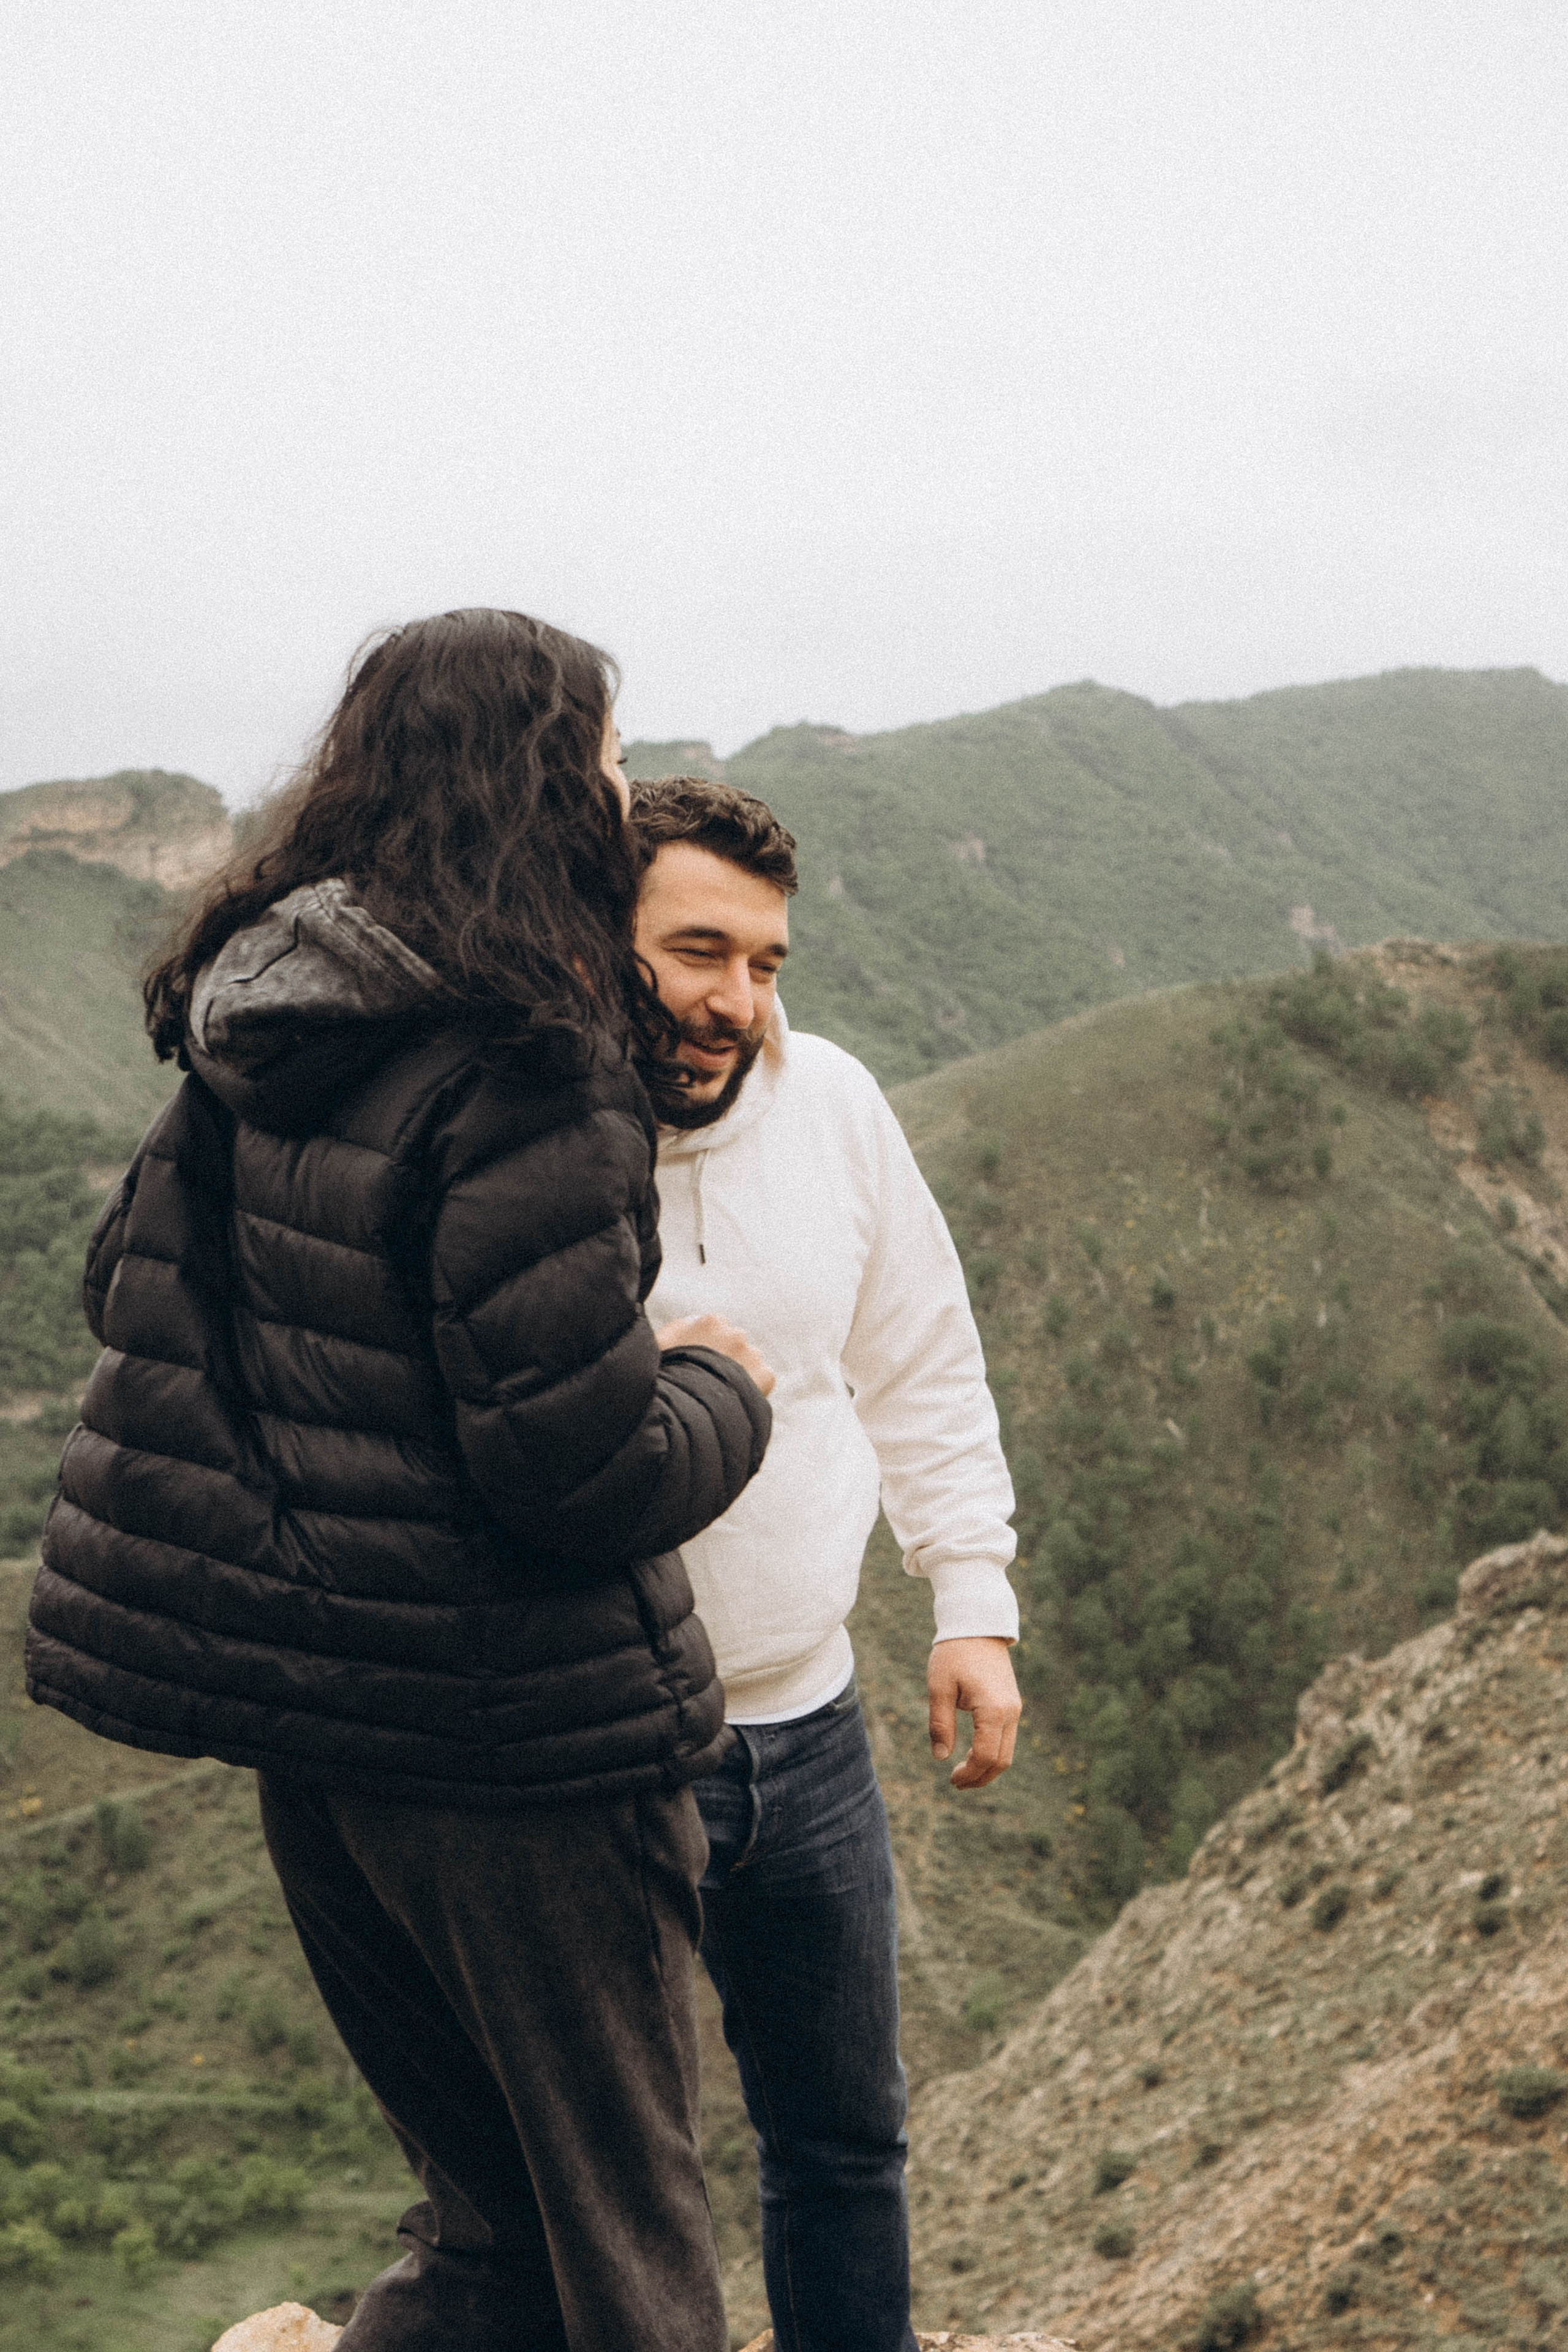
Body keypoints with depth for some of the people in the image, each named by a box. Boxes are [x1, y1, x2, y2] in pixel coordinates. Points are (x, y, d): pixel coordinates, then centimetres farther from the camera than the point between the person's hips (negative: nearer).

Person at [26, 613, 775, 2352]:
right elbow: (586, 1472, -23)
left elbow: (138, 1300, 12)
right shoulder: (516, 1084, -22)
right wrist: (722, 1391, -3)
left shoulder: (250, 1039, 3)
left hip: (301, 1701, 8)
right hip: (508, 1732, -7)